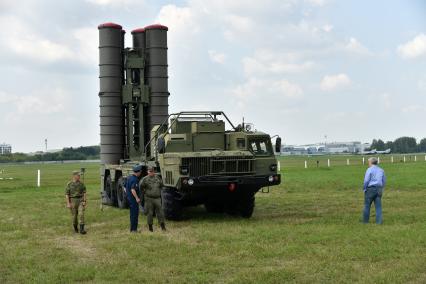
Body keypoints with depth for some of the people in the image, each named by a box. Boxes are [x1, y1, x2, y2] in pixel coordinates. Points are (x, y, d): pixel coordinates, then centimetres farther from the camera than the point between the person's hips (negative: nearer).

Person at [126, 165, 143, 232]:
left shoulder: (129, 178, 10)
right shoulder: (135, 180, -19)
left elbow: (125, 187, 20)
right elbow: (132, 190, -30)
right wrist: (137, 198, -33)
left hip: (129, 198, 10)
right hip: (133, 199, -10)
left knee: (132, 214, 16)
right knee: (135, 214, -4)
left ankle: (133, 229, 22)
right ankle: (133, 229, -1)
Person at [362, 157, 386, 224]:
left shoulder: (369, 169, -6)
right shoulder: (381, 170, 12)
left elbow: (366, 181, -11)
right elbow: (384, 181, 15)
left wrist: (365, 189, -1)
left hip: (370, 189, -5)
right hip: (379, 190, 5)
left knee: (367, 205, 5)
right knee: (378, 206, 4)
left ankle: (365, 220, 11)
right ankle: (379, 221, -2)